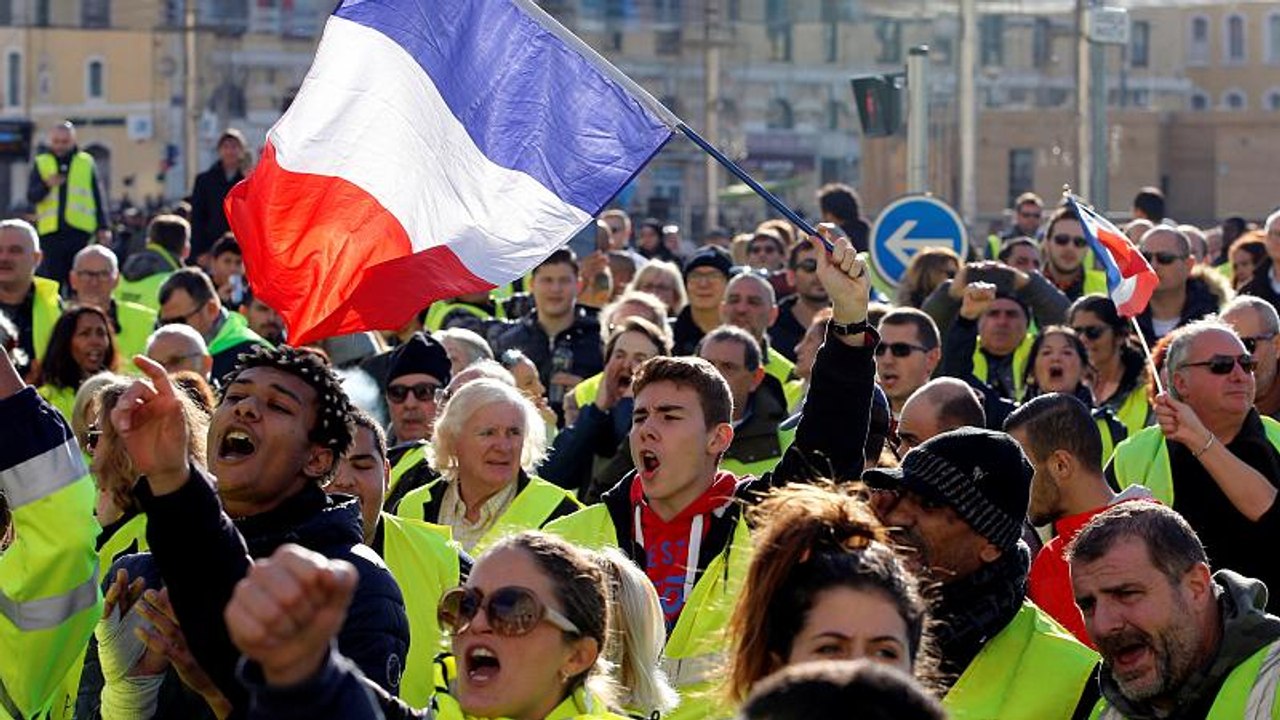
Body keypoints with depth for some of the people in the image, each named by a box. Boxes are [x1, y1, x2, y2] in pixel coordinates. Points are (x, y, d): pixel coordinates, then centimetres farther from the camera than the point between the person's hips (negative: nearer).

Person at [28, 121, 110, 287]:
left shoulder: (86, 162, 9)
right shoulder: (40, 163, 8)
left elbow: (98, 197, 11)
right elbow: (31, 196, 0)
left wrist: (103, 227, 6)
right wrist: (46, 186, -20)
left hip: (81, 231, 0)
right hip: (51, 232, 0)